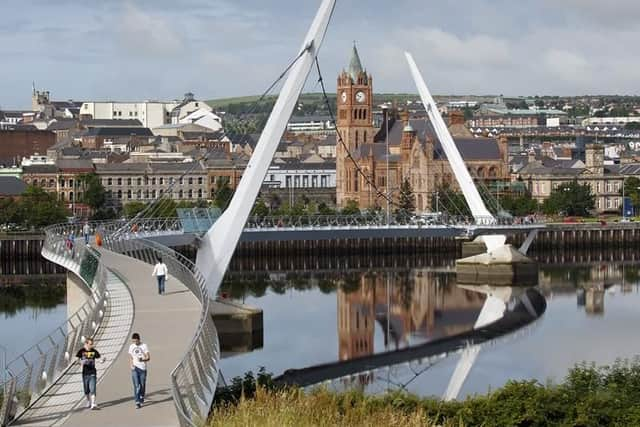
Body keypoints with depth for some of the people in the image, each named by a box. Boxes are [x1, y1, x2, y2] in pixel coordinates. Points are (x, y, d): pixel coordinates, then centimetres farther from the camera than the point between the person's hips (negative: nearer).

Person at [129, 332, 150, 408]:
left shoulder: (144, 346, -3)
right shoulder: (131, 347, 7)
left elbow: (148, 358, -8)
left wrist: (142, 359, -28)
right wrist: (131, 365, -3)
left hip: (142, 368, -1)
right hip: (135, 368, 1)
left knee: (142, 385, 8)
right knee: (136, 385, -10)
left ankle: (142, 397, 34)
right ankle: (137, 402, -14)